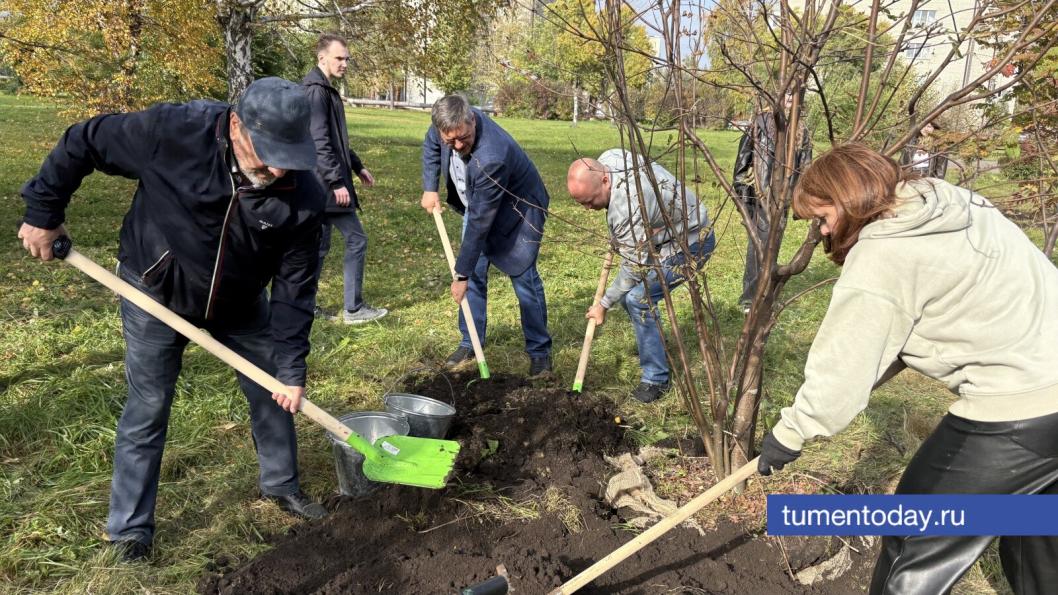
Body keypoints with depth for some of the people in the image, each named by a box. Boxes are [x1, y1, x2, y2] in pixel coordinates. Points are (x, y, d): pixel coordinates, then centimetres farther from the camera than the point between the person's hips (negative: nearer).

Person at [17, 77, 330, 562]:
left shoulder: (304, 195, -24)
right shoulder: (173, 130, -30)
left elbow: (295, 284, -17)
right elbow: (81, 144, -13)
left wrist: (291, 366, -18)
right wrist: (42, 213, -7)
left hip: (241, 304, 3)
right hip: (155, 293, -2)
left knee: (274, 392, 10)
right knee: (148, 409, 5)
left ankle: (281, 484, 35)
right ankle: (130, 529, 24)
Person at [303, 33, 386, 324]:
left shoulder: (326, 90, 18)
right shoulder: (316, 91, -14)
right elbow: (319, 143, -22)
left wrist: (357, 166, 24)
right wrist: (337, 182, -23)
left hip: (322, 185, 10)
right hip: (326, 184, -10)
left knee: (319, 244, 13)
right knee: (356, 239, -4)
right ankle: (353, 308, 4)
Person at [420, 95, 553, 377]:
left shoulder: (492, 157, -41)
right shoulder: (449, 125, -21)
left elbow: (480, 222, -36)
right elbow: (430, 144, 6)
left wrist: (461, 274, -29)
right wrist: (430, 189, -4)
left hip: (517, 213, -6)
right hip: (477, 206, 7)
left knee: (525, 281, -3)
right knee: (475, 276, 6)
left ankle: (539, 350, 11)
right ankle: (470, 342, 18)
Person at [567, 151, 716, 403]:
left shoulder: (628, 209, -37)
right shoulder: (608, 158, -12)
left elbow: (634, 267, -28)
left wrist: (603, 304, -16)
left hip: (690, 244, -10)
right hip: (667, 233, 10)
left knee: (638, 297, -21)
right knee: (629, 290, 13)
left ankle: (656, 379, -8)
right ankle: (656, 349, 34)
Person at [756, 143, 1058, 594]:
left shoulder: (880, 257, -17)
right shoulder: (948, 203, 10)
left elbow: (843, 362, -14)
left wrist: (790, 432, -1)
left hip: (1017, 406, -9)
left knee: (917, 544, 6)